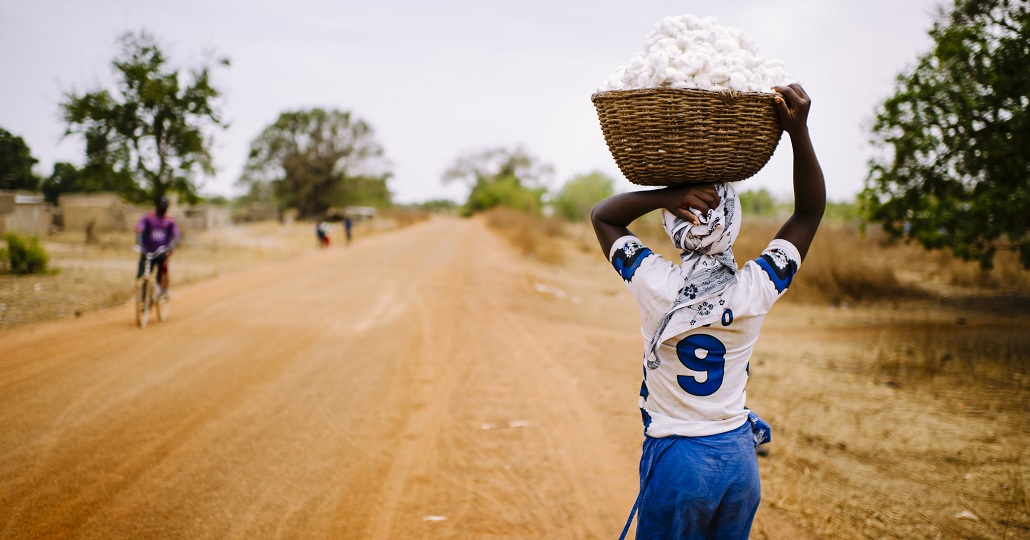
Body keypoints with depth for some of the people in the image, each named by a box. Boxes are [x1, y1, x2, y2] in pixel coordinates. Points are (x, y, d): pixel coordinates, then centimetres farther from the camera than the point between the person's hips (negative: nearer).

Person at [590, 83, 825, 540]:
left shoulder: (656, 286, -17)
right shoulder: (756, 289, -12)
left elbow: (601, 215, -1)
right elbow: (810, 210, 1)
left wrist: (664, 195, -19)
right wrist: (798, 131, -11)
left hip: (674, 459, -3)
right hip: (739, 457, 3)